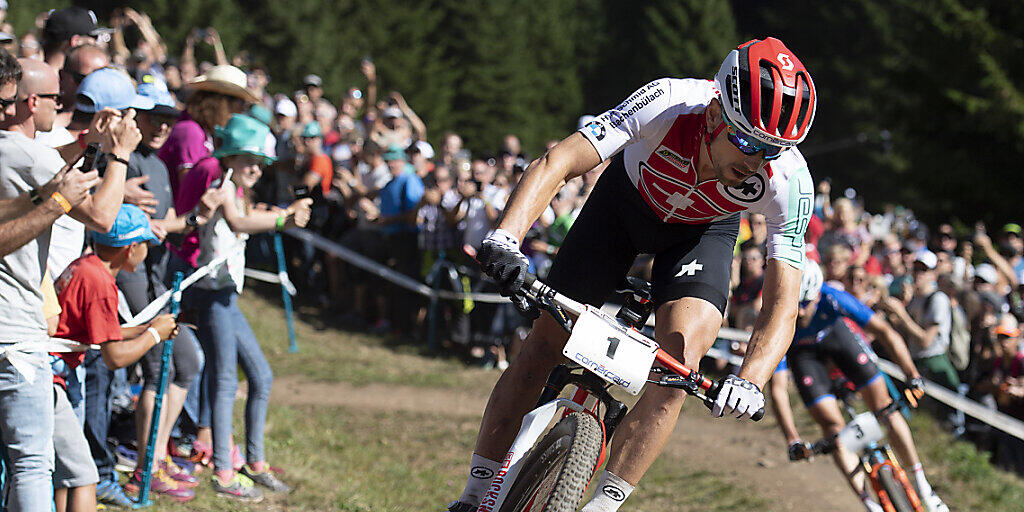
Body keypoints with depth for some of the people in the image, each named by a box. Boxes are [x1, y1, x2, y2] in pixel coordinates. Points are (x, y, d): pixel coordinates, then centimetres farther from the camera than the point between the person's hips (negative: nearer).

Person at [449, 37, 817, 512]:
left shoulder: (789, 181, -35)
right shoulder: (669, 104, -40)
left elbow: (782, 305, -33)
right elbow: (557, 163, -43)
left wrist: (750, 380, -51)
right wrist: (504, 237, -59)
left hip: (702, 230, 0)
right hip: (629, 200, 0)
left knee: (679, 364, -22)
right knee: (544, 343, -3)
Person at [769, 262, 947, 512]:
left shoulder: (833, 299, -38)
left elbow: (885, 333, -31)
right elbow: (777, 389, -34)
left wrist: (913, 376, -38)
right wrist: (793, 440, -42)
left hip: (835, 332, 1)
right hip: (801, 350, 0)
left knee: (884, 406, -7)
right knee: (833, 428, -10)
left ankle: (921, 485, 6)